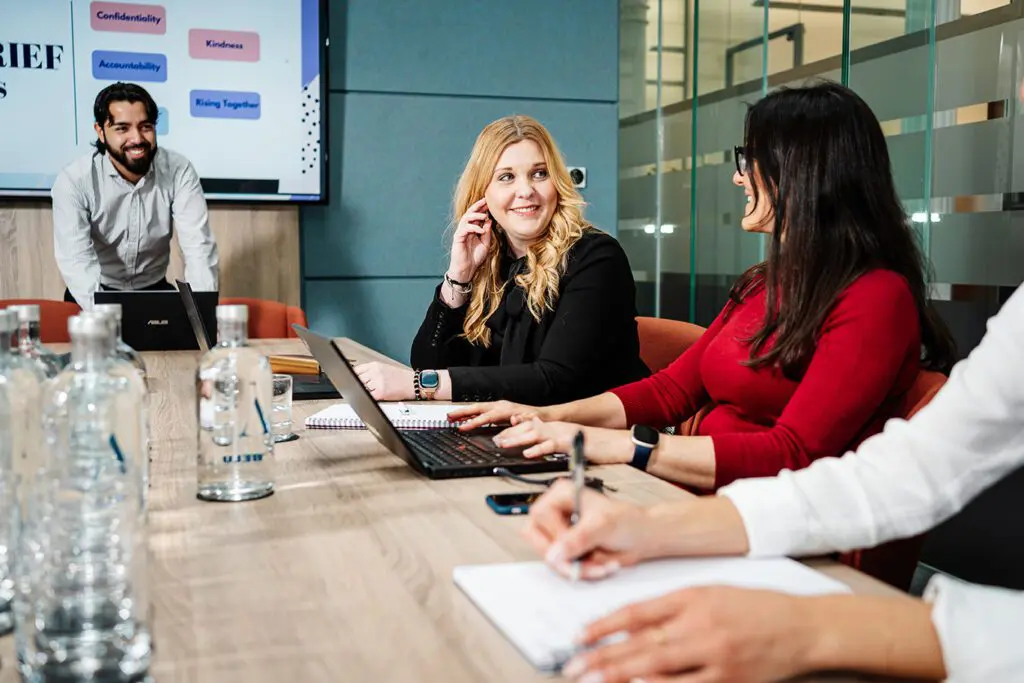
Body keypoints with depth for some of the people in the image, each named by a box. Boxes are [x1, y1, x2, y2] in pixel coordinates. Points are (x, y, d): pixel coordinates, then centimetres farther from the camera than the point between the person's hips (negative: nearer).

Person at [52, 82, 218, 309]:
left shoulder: (179, 171, -12)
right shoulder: (74, 181, -17)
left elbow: (199, 247, -18)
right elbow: (77, 260, -27)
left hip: (154, 289, 2)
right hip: (98, 293, -1)